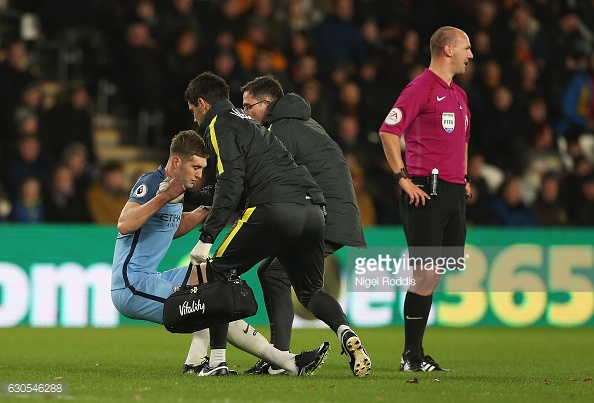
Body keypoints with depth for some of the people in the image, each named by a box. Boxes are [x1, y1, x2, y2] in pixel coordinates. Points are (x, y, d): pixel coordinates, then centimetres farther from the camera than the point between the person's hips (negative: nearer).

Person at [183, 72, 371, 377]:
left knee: (218, 272, 8)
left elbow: (231, 183, -8)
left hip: (275, 209, -8)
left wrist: (206, 238, -9)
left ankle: (217, 361, 3)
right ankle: (347, 335, -11)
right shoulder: (245, 122, 34)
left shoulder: (220, 125, 6)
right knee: (310, 291, 19)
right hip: (312, 211, 8)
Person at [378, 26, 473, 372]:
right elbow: (388, 131, -13)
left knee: (438, 272, 6)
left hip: (454, 192, 9)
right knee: (427, 273, -10)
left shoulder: (459, 95, 21)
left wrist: (464, 179, 21)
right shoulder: (421, 88, -7)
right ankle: (412, 356, -6)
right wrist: (403, 178, -16)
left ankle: (415, 354, 9)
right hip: (426, 191, -8)